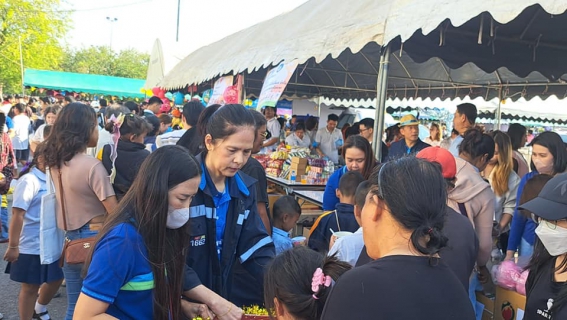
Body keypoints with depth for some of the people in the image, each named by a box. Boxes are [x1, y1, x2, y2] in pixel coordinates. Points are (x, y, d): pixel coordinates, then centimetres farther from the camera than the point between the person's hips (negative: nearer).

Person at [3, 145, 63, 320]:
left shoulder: (51, 179, 7)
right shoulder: (29, 180, -15)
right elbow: (17, 215, -19)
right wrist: (13, 247, -20)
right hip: (31, 247, -8)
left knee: (55, 279, 19)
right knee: (30, 287, 7)